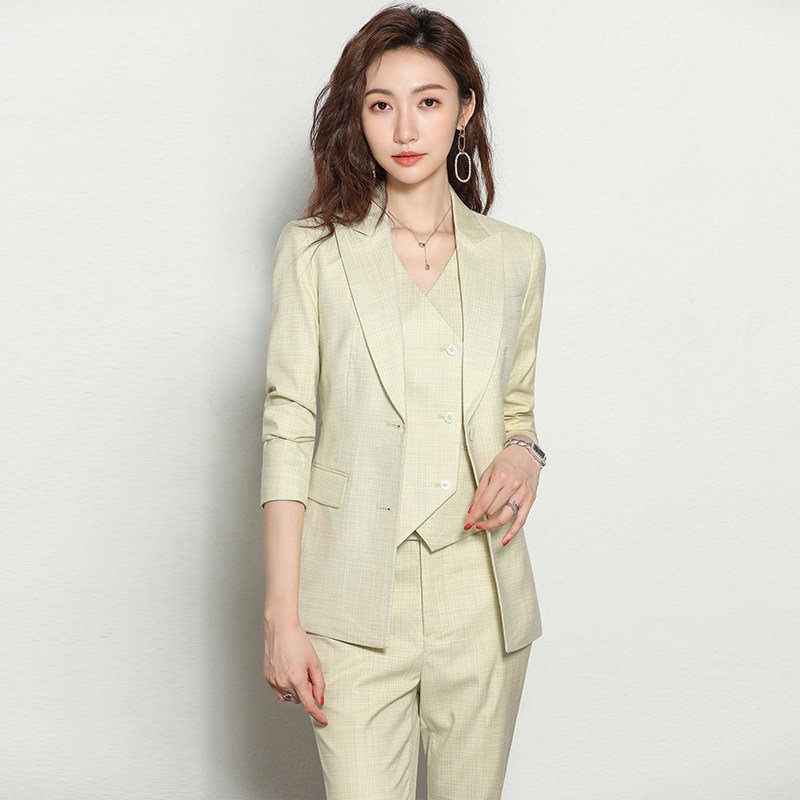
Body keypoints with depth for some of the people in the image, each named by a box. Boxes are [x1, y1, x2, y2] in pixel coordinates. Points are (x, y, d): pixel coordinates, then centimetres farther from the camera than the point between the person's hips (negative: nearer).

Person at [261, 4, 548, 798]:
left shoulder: (516, 256, 8)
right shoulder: (314, 250, 0)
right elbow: (287, 432, -3)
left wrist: (524, 454, -6)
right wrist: (282, 615, -7)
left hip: (482, 595, 3)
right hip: (359, 597, -2)